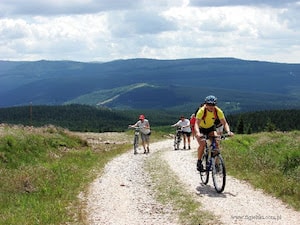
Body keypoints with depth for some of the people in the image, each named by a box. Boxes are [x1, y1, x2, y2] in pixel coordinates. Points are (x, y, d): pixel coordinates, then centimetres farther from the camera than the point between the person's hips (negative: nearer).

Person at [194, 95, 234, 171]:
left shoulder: (218, 111, -23)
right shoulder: (201, 111, -31)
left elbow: (224, 123, -22)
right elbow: (196, 123, -40)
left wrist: (228, 131, -42)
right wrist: (198, 133, -59)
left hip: (211, 128, 3)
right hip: (201, 129, -3)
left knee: (216, 143, -20)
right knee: (202, 144, -25)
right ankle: (199, 162, -5)